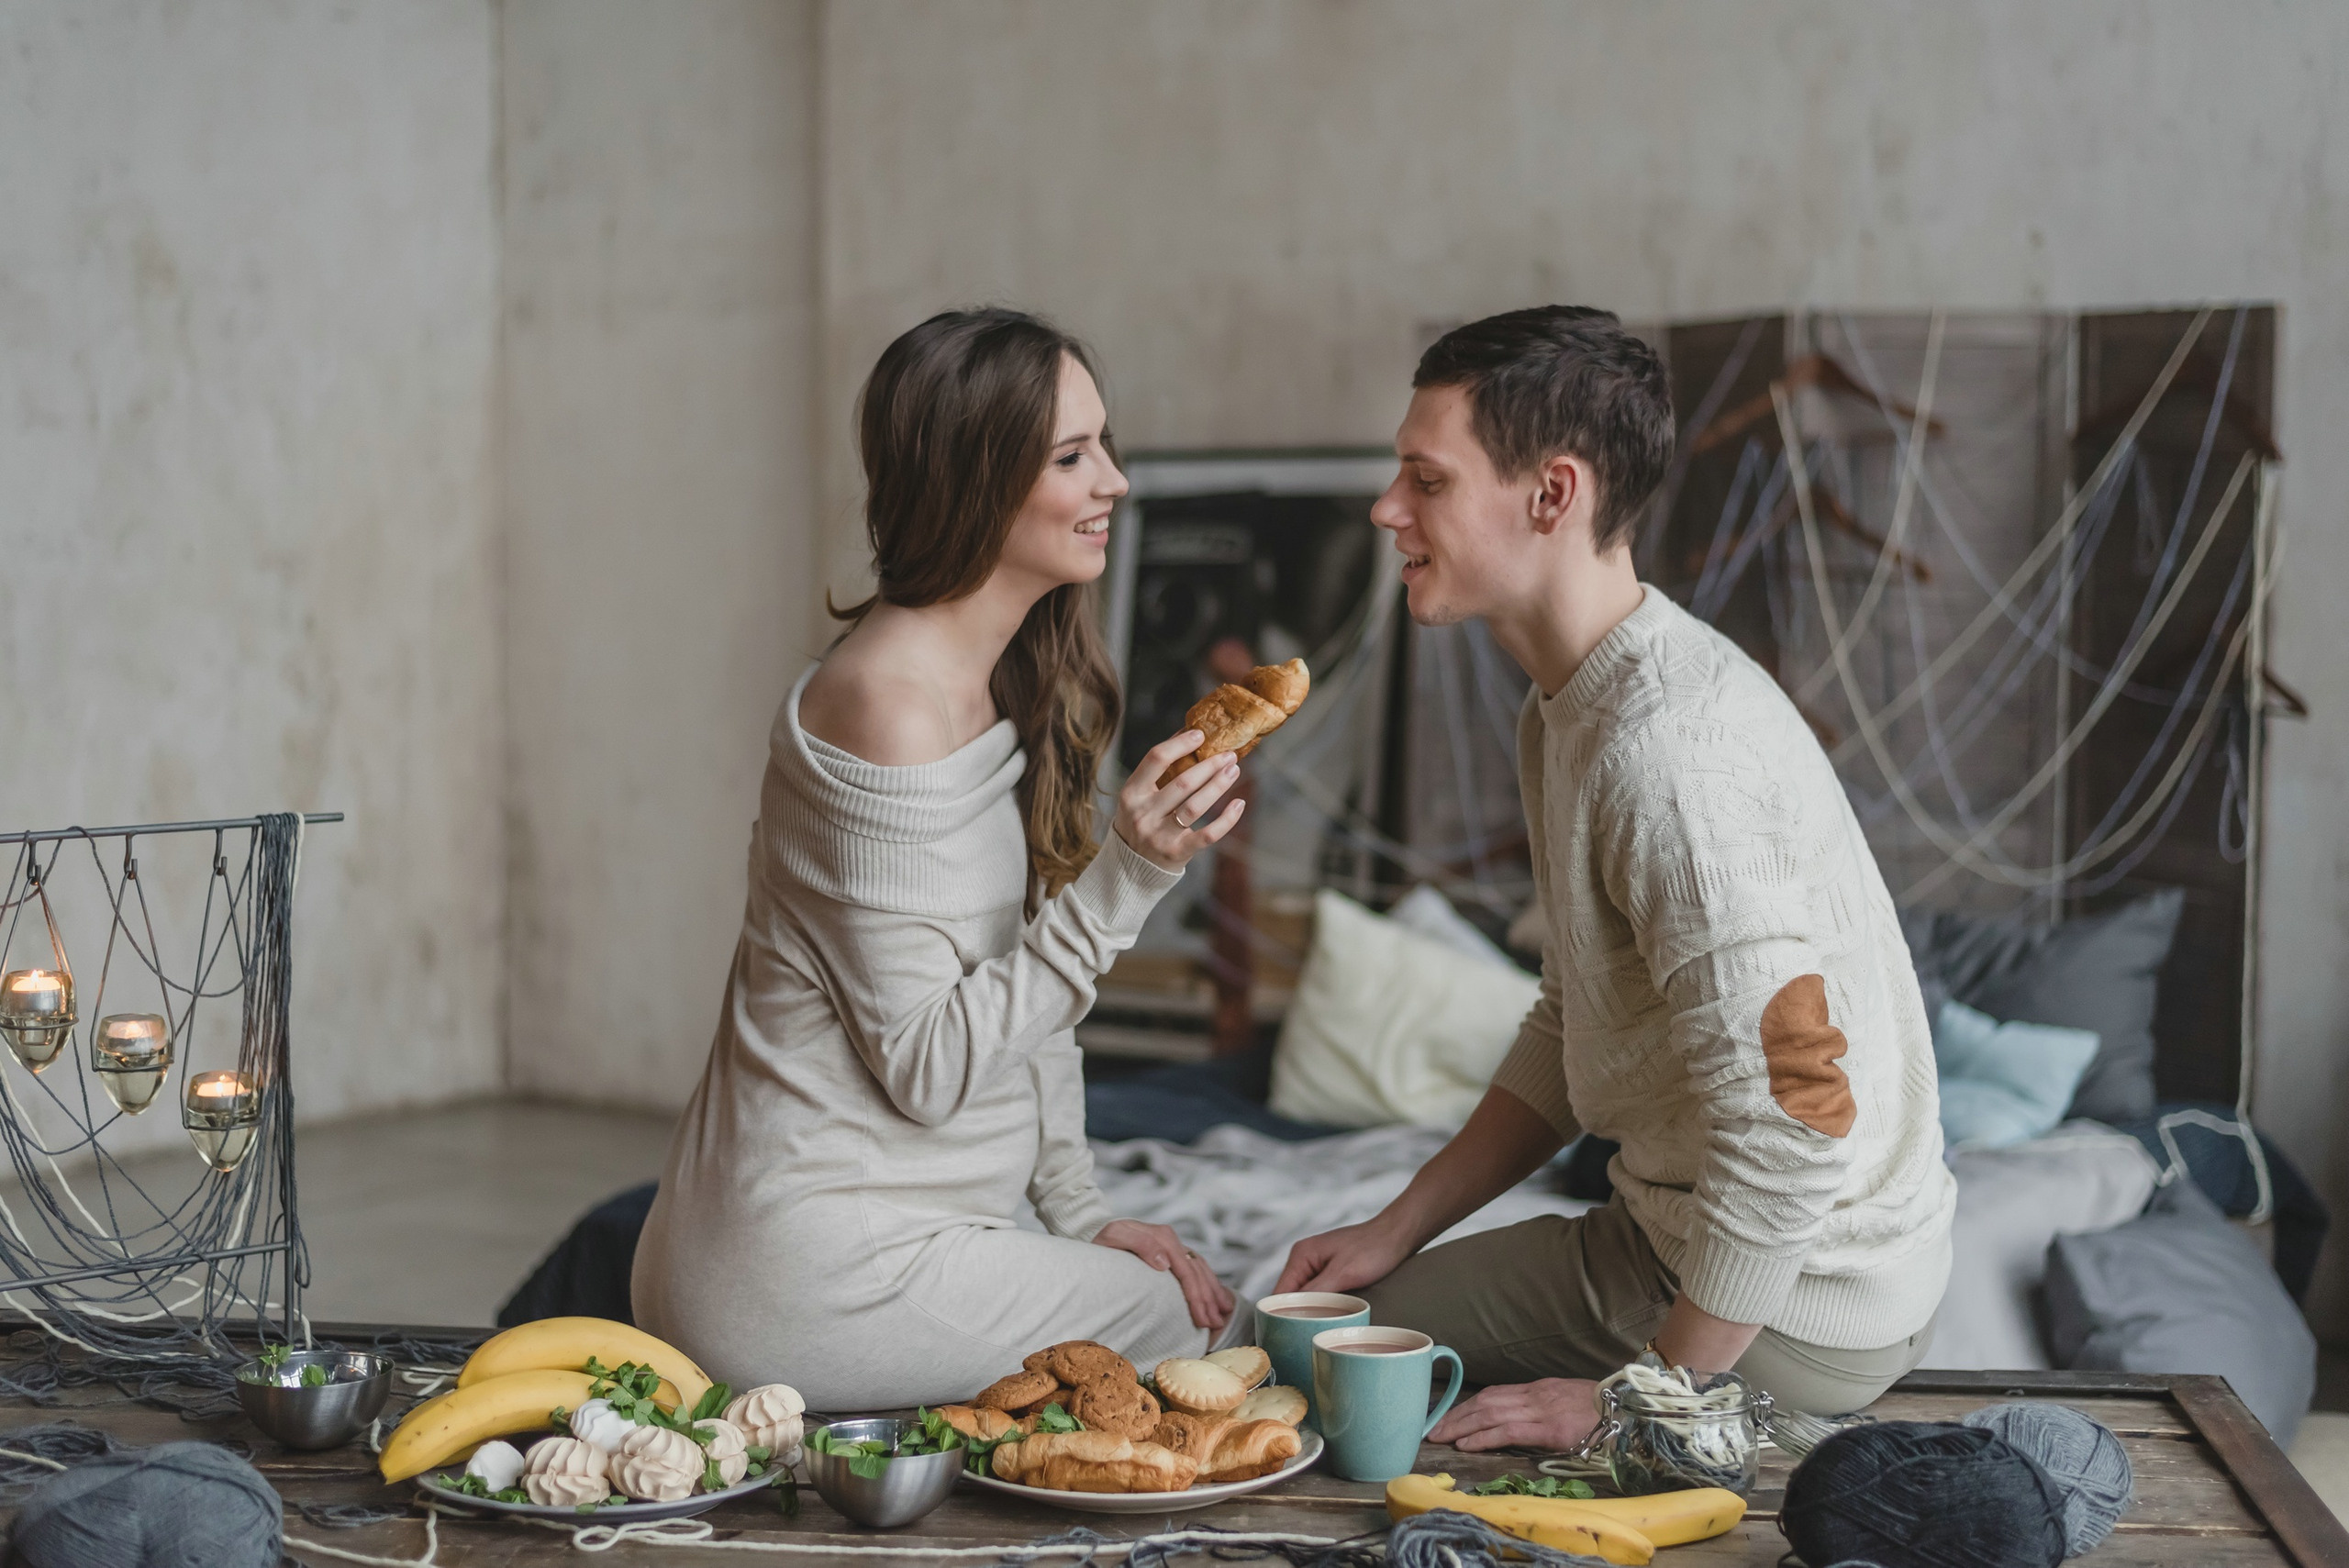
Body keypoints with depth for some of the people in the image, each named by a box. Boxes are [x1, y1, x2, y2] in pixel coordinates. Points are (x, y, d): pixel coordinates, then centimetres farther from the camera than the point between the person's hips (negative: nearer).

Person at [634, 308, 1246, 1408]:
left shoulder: (1014, 684, 9)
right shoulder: (893, 701, -21)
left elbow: (1023, 984, 14)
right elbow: (927, 1065, -21)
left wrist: (1080, 1213, 8)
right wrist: (1123, 879, -25)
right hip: (819, 1270, -9)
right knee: (1214, 1339, -2)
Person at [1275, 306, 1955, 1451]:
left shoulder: (1669, 746, -27)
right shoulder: (1568, 710, 7)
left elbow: (1790, 1121, -30)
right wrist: (1398, 1229, 12)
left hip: (1794, 1301, -9)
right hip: (1673, 1228, 10)